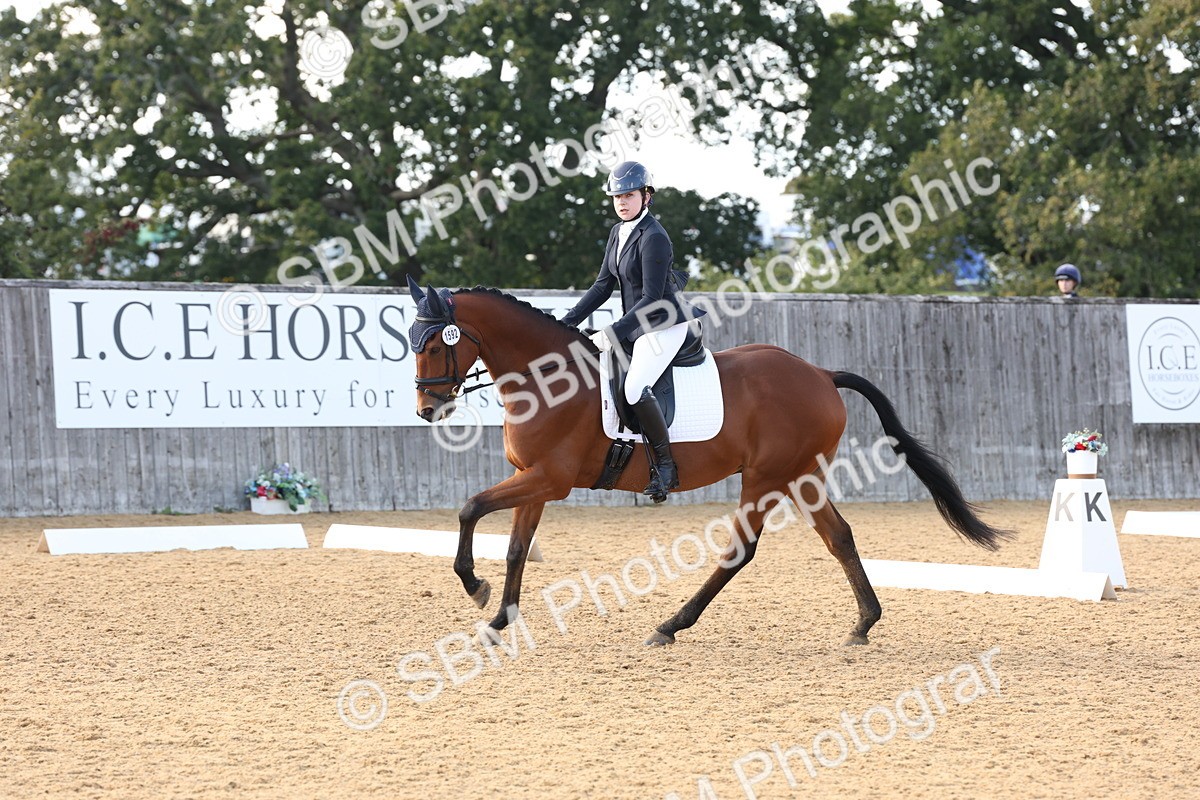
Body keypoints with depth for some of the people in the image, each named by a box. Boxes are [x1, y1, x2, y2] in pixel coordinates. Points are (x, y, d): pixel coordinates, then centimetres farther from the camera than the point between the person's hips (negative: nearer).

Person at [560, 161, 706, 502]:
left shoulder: (654, 238, -18)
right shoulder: (618, 233, 10)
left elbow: (652, 299, -21)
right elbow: (603, 285, 14)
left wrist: (613, 333, -24)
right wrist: (567, 322, 6)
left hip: (664, 326, -10)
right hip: (635, 325, 10)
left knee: (634, 387, -28)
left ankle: (666, 465, -16)